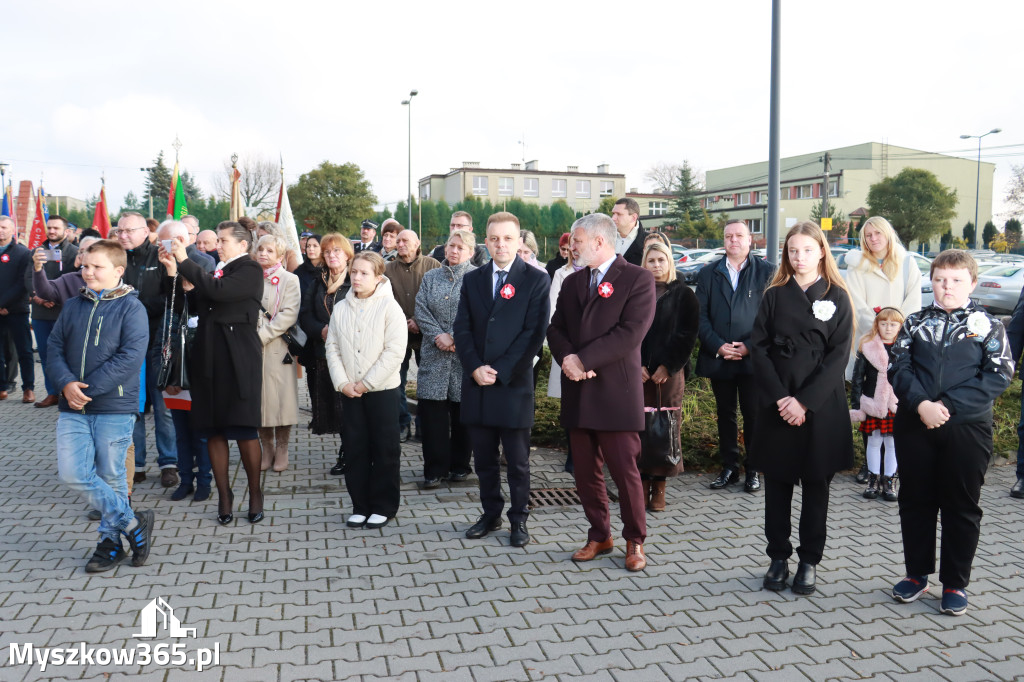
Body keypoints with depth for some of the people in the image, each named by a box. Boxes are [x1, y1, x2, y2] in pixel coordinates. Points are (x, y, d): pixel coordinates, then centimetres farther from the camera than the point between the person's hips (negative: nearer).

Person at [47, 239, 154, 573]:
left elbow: (131, 356, -14)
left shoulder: (131, 307, -5)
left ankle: (111, 541, 24)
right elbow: (55, 348, 9)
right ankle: (133, 523, 10)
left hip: (115, 407, -5)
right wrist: (67, 383, -10)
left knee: (111, 476, 5)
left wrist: (89, 389, -17)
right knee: (72, 473, -4)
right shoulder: (72, 306, 12)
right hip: (73, 409, 5)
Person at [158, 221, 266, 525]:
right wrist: (174, 272, 4)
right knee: (213, 431, 7)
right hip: (209, 359, 7)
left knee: (244, 430, -2)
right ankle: (224, 495, 17)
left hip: (238, 360, -6)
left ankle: (255, 492, 14)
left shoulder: (250, 269, -4)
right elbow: (194, 303, 14)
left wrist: (185, 263, -13)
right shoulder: (216, 270, 17)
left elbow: (219, 291, -19)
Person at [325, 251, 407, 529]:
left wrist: (367, 383, -13)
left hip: (382, 390, -4)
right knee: (356, 448, 8)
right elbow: (333, 349, 8)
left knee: (385, 449, 3)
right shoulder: (341, 309, 8)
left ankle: (384, 507, 15)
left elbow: (394, 351, -12)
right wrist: (342, 383, -6)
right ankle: (361, 506, 20)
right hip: (350, 392, 4)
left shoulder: (389, 307, -5)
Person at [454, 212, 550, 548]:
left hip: (513, 384, -4)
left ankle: (519, 519, 19)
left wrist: (500, 371, -13)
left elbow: (534, 332, -9)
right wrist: (475, 368, -9)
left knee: (518, 460, 5)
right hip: (477, 384, 4)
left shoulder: (536, 280, -2)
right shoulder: (472, 280, 11)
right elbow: (462, 329, 6)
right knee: (483, 457, 12)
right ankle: (491, 514, 26)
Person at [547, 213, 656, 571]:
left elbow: (630, 332, -15)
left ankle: (635, 541, 17)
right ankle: (599, 535, 26)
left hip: (616, 392, -6)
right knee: (585, 472, 11)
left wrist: (583, 360, -17)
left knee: (625, 471, 0)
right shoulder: (572, 282, 15)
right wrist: (567, 357, -11)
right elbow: (556, 328, 10)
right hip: (578, 394, 6)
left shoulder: (638, 279, -5)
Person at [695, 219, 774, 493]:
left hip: (753, 358, -2)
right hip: (718, 358, 3)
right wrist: (718, 346, -9)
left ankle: (754, 470, 16)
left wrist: (749, 346, -12)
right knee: (725, 414, 11)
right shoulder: (708, 273, 9)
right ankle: (729, 468, 21)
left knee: (754, 415, 3)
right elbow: (701, 315, 3)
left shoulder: (766, 272, 2)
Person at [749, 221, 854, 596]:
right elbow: (759, 348, -1)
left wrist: (804, 401, -15)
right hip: (776, 406, 2)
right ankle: (778, 557, 19)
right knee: (777, 481, 7)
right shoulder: (774, 296, 6)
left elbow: (838, 355, -6)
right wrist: (779, 397, -12)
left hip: (821, 406, -1)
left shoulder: (837, 298, 2)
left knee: (816, 483, 7)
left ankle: (809, 560, 18)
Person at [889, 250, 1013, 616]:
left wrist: (948, 404, -17)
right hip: (914, 425, 2)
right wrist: (921, 404, -17)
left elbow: (998, 375, -8)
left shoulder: (987, 325, 1)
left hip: (967, 428, -2)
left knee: (962, 506, 7)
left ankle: (955, 583, 21)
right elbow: (898, 367, 0)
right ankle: (917, 573, 27)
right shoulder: (915, 322, 8)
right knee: (915, 501, 11)